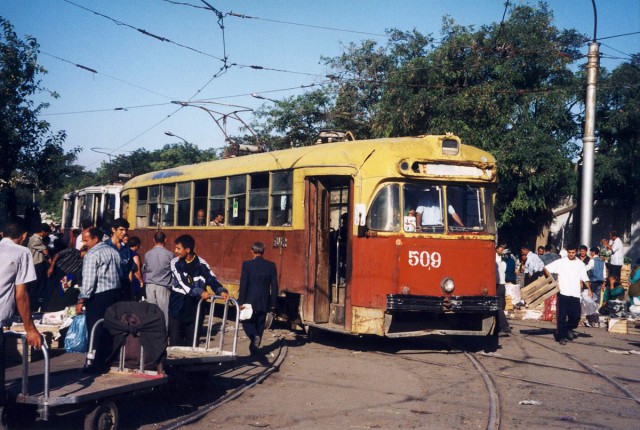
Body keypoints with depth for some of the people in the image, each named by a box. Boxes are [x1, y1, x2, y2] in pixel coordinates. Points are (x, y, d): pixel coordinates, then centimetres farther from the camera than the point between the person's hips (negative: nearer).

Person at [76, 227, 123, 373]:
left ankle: (98, 364, 0)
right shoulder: (113, 251, 12)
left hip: (98, 296, -8)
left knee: (96, 331, -1)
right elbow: (120, 274, 18)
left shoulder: (92, 254, -12)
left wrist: (81, 300, -13)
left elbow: (88, 279, -16)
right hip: (115, 293, 8)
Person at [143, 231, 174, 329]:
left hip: (150, 285, 3)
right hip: (163, 285, -3)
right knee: (163, 310, 3)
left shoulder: (147, 254, 0)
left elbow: (144, 270, 11)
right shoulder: (169, 254, -9)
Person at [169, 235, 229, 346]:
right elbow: (182, 284, -15)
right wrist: (200, 292, -29)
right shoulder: (175, 263, -4)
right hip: (177, 309, -1)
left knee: (192, 342, 7)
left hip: (195, 309, 1)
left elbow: (212, 279, -5)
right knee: (176, 342, 2)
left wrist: (221, 291, -27)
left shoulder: (201, 264, -2)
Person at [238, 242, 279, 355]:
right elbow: (274, 286, 2)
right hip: (264, 302, 3)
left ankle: (254, 337, -15)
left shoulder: (247, 265, -10)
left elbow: (243, 285, -10)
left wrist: (241, 302, -4)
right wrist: (273, 303, 8)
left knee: (247, 322, 12)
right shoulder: (271, 265, -1)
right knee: (260, 325, 13)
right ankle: (255, 348, 18)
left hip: (250, 301, -3)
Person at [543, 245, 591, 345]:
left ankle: (569, 329, 30)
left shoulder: (580, 264, 9)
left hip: (575, 294, 3)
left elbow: (584, 278, 13)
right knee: (562, 316, -2)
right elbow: (546, 268, -2)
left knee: (576, 315, 2)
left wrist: (589, 289, 5)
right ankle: (561, 336, 6)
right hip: (563, 293, -3)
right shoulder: (560, 262, -1)